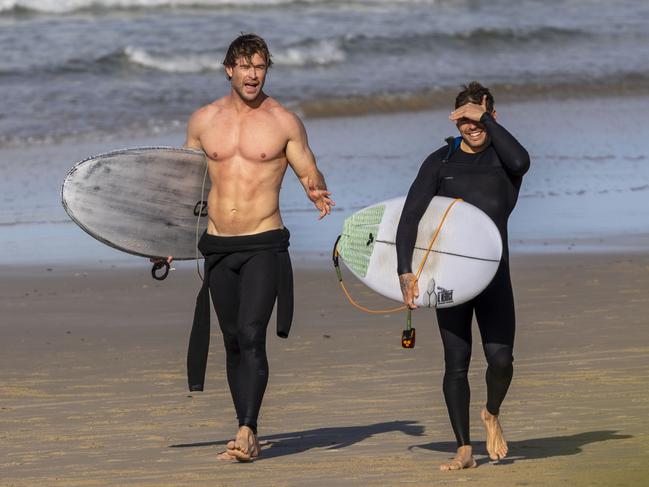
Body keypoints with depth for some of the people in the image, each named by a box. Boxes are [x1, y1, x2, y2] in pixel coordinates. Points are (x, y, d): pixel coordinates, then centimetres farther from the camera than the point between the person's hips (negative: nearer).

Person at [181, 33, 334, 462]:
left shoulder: (284, 121, -1)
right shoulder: (203, 120, 7)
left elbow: (309, 171, 2)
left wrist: (317, 192, -21)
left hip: (264, 245, -4)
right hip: (217, 246, 4)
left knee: (251, 335, -16)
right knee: (233, 342, 7)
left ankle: (247, 431, -19)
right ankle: (248, 439, 14)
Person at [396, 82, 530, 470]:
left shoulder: (502, 156, 3)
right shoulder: (440, 162, 3)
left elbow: (520, 161, -24)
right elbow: (410, 216, -5)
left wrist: (487, 119, -16)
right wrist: (405, 271, -17)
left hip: (494, 274, -1)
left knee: (501, 358, -10)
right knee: (456, 362, 0)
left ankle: (492, 415, 23)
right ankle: (464, 450, 6)